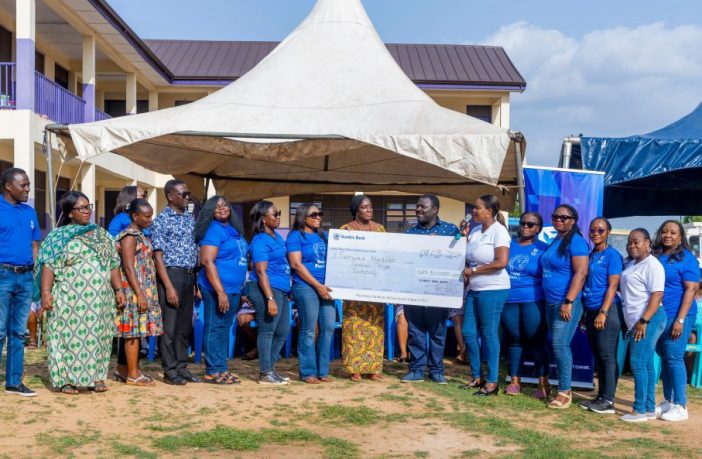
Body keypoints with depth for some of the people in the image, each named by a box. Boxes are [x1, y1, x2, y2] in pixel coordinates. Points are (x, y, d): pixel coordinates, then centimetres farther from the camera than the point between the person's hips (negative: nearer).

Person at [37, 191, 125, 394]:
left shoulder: (101, 235, 15)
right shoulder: (59, 236, 1)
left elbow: (113, 264, 15)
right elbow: (49, 265, -6)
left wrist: (118, 289, 9)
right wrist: (46, 292, -15)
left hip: (99, 299, 4)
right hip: (70, 299, -4)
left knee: (97, 337, 4)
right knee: (70, 336, -3)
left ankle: (96, 376, 11)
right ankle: (66, 379, 3)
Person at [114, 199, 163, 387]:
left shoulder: (141, 235, 16)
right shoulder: (130, 236, -11)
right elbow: (128, 267, -17)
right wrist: (139, 294, -21)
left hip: (144, 290, 9)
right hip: (133, 290, -9)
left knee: (135, 331, 11)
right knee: (134, 331, -5)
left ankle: (124, 367, 19)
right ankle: (133, 374, 0)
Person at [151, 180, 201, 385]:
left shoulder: (190, 218, 13)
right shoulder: (161, 220, -6)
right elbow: (158, 256, -10)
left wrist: (197, 281, 9)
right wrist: (169, 286, -16)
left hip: (189, 276, 6)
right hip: (171, 274, -6)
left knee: (185, 327, 11)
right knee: (170, 326, -2)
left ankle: (182, 368, 19)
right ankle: (170, 371, 6)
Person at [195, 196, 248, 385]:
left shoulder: (233, 230, 15)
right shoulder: (214, 230, -11)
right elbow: (207, 262, -19)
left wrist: (239, 291, 18)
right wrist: (221, 292, -23)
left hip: (233, 289, 9)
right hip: (218, 289, -9)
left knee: (224, 328, 13)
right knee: (215, 328, -3)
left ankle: (221, 368, 21)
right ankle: (213, 371, 2)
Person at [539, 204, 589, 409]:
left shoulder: (576, 242, -11)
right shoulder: (554, 242, 16)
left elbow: (581, 273, -18)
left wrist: (568, 302, -23)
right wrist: (551, 302, 18)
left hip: (566, 303, -9)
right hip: (551, 302, 9)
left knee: (560, 345, -10)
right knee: (557, 346, 10)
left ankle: (565, 392, -4)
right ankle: (564, 389, 17)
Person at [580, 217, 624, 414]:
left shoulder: (612, 255, -6)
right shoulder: (590, 255, 14)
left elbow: (613, 285, -12)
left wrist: (603, 312, -19)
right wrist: (585, 313, 16)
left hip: (607, 310, -7)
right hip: (591, 311, 7)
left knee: (607, 356, -5)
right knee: (597, 356, 11)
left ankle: (608, 401, -2)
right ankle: (601, 397, 17)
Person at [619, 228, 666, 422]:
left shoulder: (652, 265, -11)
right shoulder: (630, 263, 16)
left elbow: (657, 295, -18)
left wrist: (644, 321, -23)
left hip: (648, 319, -9)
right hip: (636, 321, 9)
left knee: (638, 363, -11)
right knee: (646, 364, 10)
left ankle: (640, 410, -8)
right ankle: (650, 408, 14)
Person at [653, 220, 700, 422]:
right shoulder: (655, 257, 11)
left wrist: (680, 320, -19)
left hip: (676, 316, -6)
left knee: (674, 358, -8)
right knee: (664, 358, 11)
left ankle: (680, 406, -2)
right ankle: (668, 401, 19)